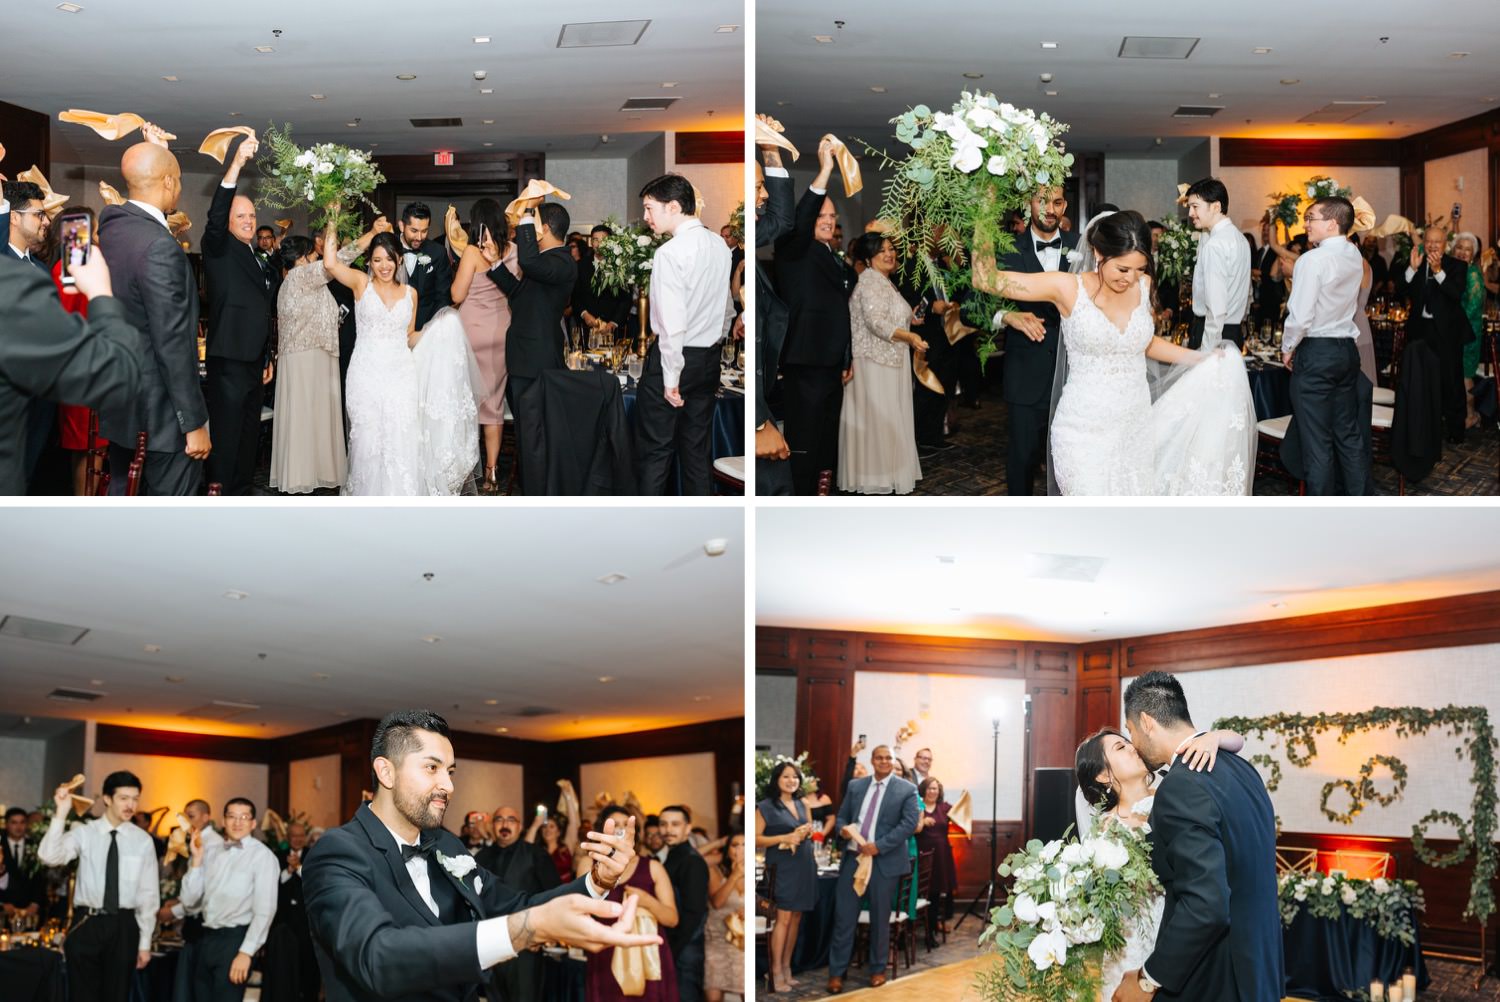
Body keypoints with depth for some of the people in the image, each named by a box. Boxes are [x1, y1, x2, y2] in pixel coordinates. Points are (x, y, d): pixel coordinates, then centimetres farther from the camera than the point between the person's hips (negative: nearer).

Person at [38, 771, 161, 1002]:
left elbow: (148, 894, 6)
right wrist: (61, 814, -26)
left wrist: (145, 942, 5)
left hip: (123, 926, 1)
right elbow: (48, 857, -18)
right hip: (86, 923, -1)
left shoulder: (143, 841, 2)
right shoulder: (84, 833, -1)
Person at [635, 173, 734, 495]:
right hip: (710, 357, 7)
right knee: (698, 447, 12)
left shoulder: (669, 253, -18)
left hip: (675, 354, -7)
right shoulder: (719, 246, 6)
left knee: (656, 448, 1)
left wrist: (671, 378, -17)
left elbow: (672, 323, -22)